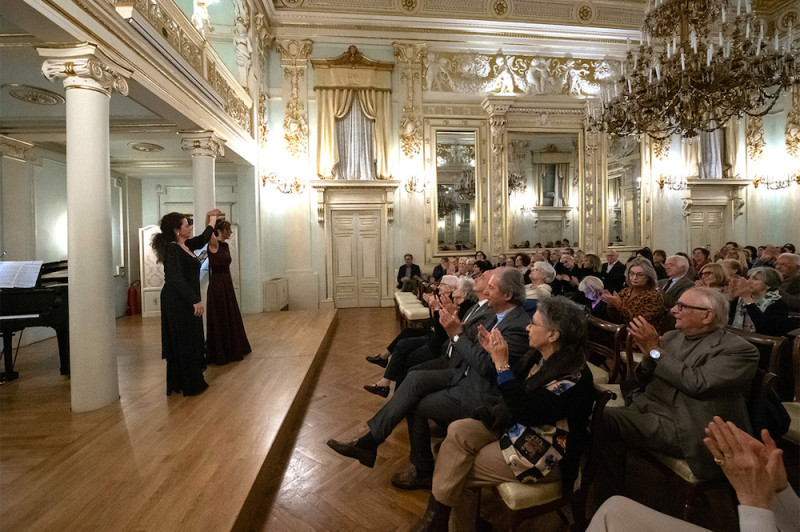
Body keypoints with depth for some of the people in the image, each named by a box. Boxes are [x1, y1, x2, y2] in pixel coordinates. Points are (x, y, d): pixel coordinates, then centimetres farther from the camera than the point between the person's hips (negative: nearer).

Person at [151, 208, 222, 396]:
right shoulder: (173, 250, -18)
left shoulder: (184, 246, 9)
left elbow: (203, 239, 28)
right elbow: (177, 279, -23)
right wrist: (195, 300, -23)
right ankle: (190, 386, 13)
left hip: (186, 301, 10)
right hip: (178, 302, -10)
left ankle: (179, 383, 28)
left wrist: (211, 219, 31)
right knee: (185, 342, 0)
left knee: (190, 341, 15)